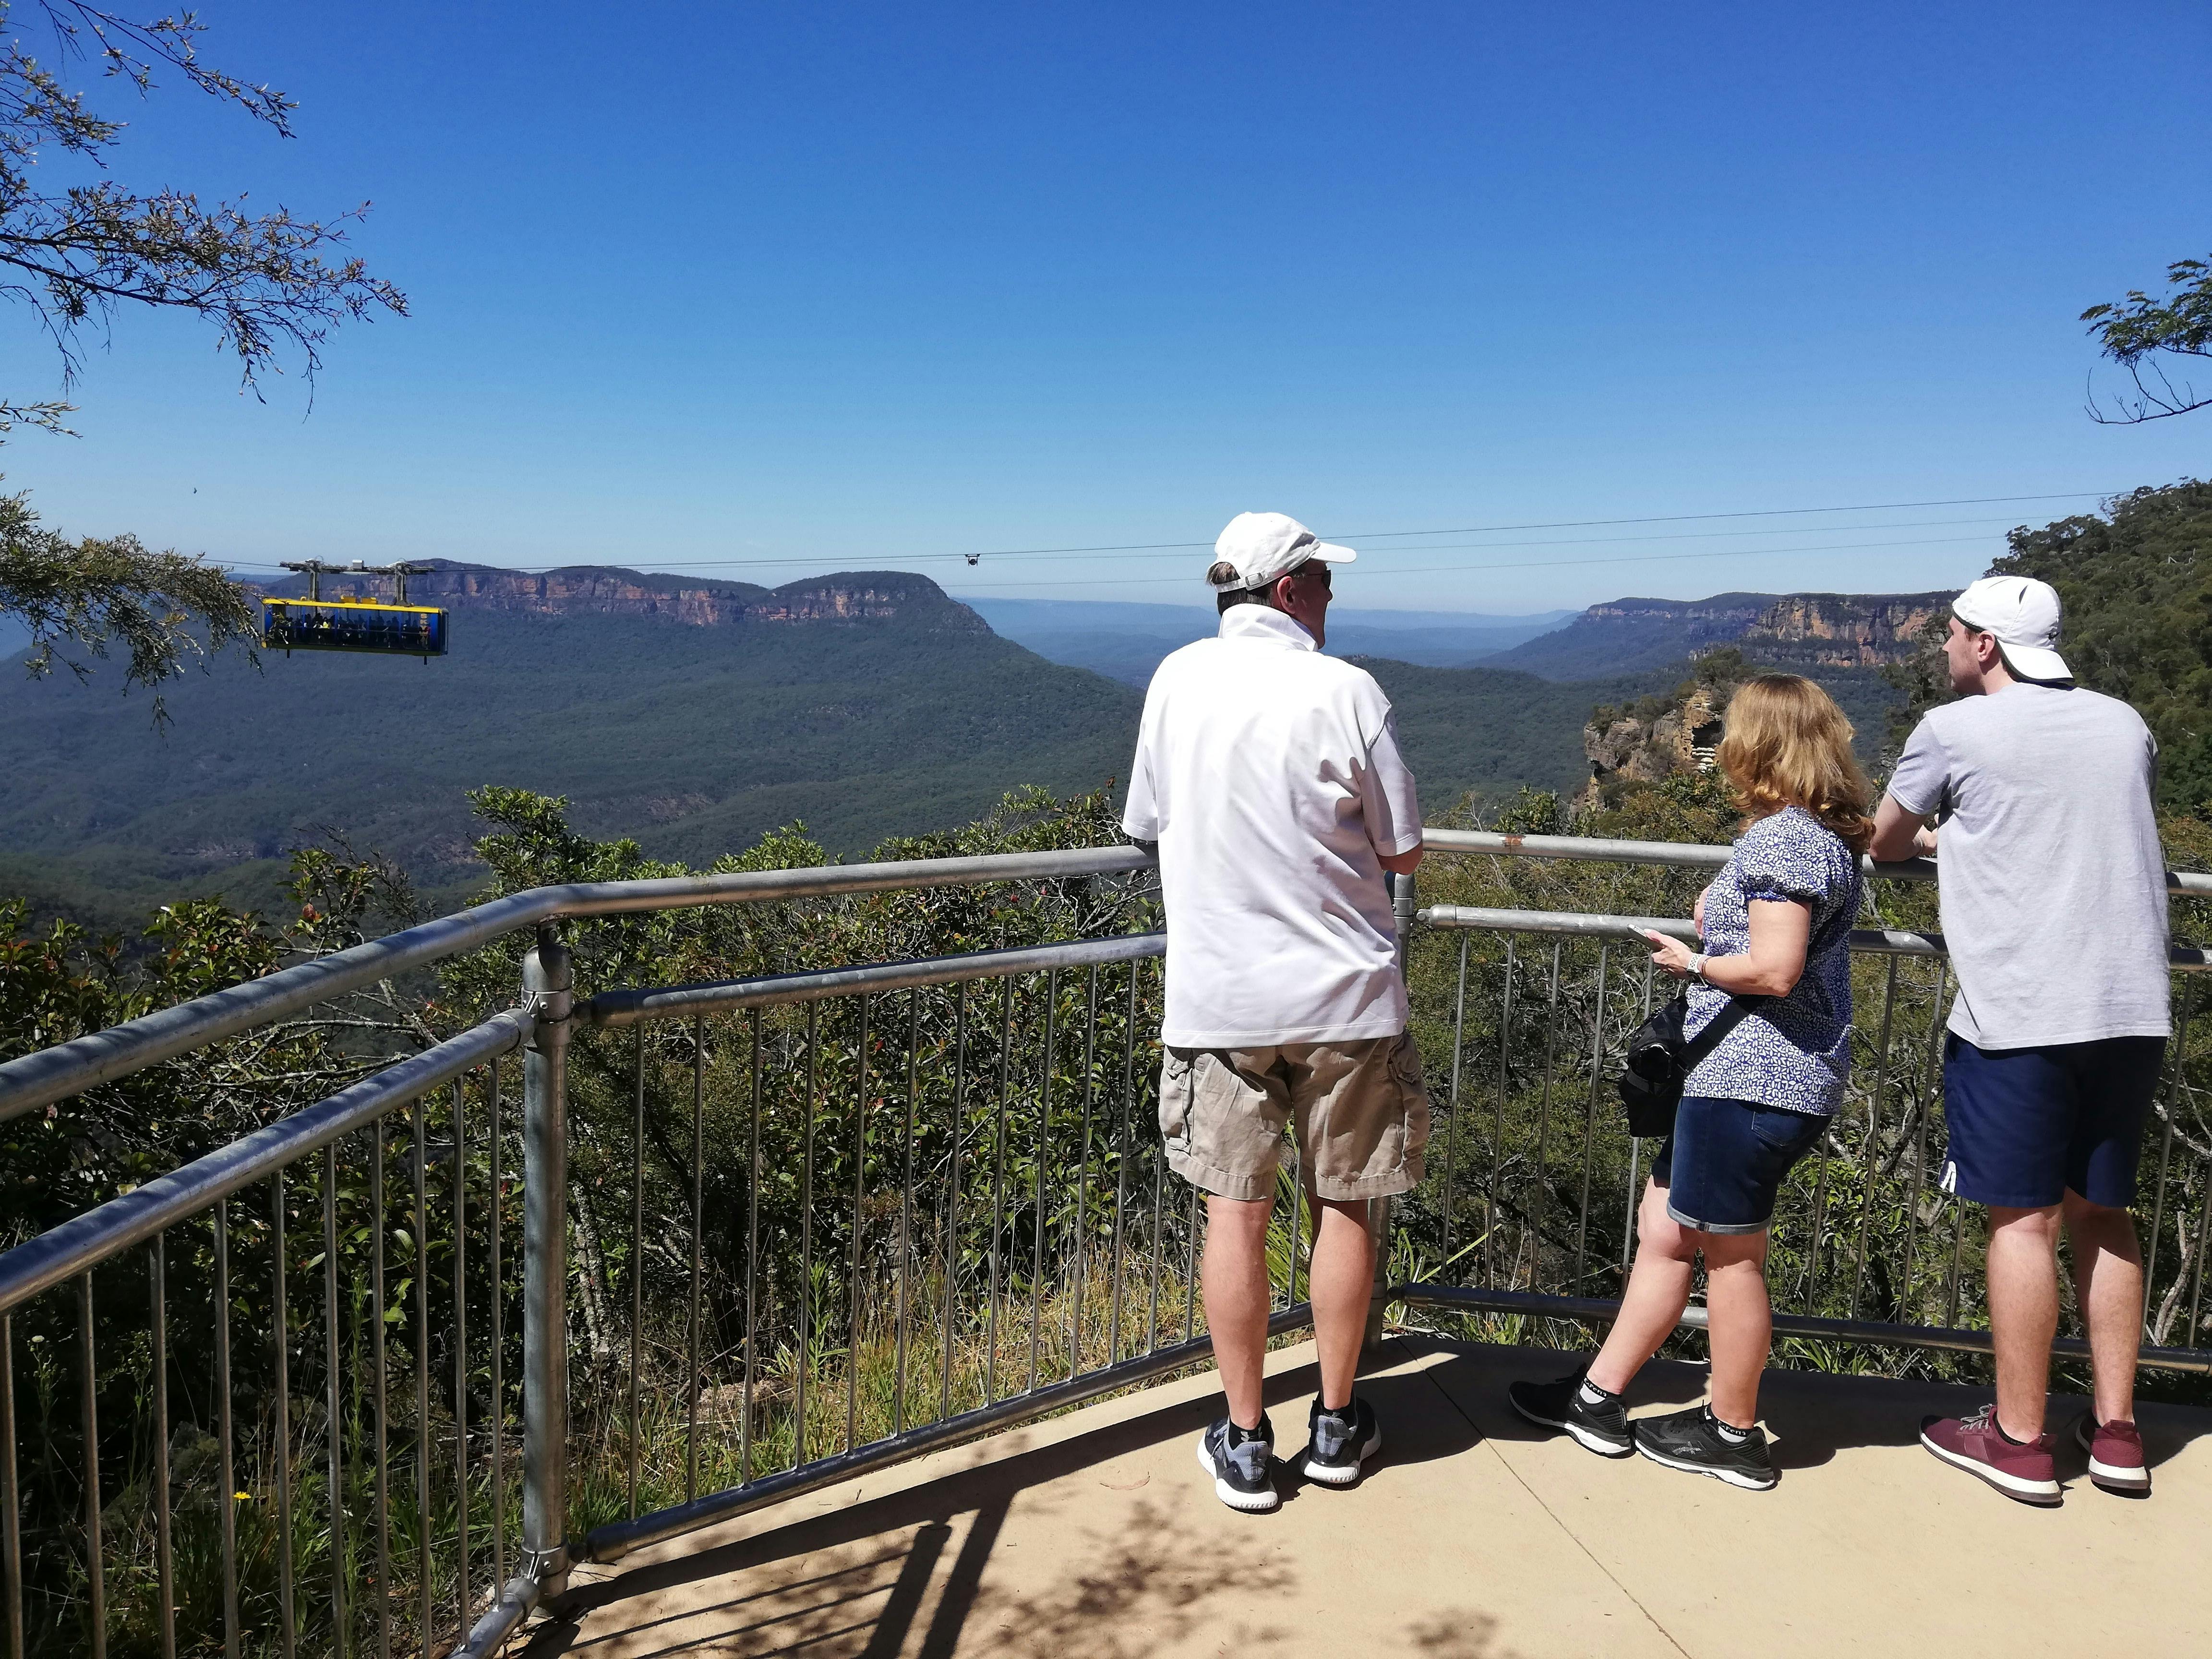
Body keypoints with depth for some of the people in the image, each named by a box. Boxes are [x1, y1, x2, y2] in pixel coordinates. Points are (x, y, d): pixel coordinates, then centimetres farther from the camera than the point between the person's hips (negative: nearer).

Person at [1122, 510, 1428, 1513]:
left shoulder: (1177, 681, -2)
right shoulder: (1345, 691, -10)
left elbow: (1147, 823, 9)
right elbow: (1403, 851, -4)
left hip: (1217, 997, 2)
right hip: (1344, 995, -1)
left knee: (1235, 1213, 9)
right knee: (1343, 1207, 13)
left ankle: (1244, 1443, 17)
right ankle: (1336, 1424, 26)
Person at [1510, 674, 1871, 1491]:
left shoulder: (1779, 837, -18)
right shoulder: (1828, 835, 14)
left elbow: (1775, 970, -24)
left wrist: (1695, 963, -8)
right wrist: (1720, 915, 9)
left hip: (1753, 1080, -11)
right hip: (1751, 1078, 11)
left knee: (1730, 1255, 4)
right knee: (1664, 1229, 15)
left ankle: (1732, 1434, 20)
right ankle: (1598, 1399, 24)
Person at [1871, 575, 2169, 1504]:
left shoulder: (1954, 731, -4)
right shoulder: (2126, 727, 11)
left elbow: (1884, 843, 10)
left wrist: (1942, 837, 32)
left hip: (2017, 1013, -5)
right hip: (2130, 1008, 5)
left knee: (2024, 1219, 1)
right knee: (2101, 1213, 15)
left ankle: (2019, 1442, 10)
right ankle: (2115, 1430, 20)